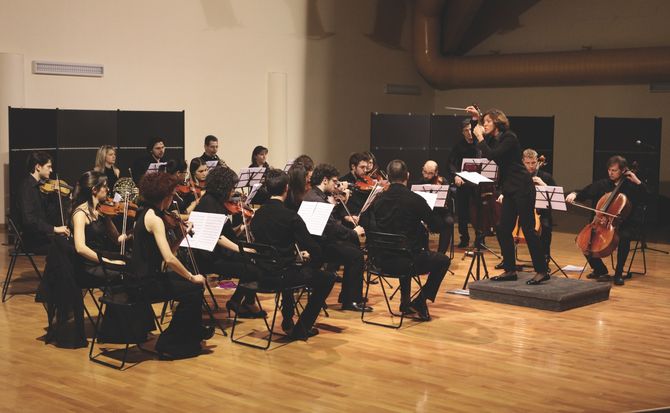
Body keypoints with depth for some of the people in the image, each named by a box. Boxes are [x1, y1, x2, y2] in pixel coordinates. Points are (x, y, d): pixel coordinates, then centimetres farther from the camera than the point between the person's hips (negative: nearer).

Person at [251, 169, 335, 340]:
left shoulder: (258, 214, 2)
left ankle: (287, 320, 43)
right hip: (283, 275, -7)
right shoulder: (291, 216, -18)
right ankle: (301, 329, 13)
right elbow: (314, 249, -16)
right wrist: (314, 264, 7)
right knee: (327, 279, 12)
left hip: (262, 274, 7)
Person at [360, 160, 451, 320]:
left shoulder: (378, 199, -1)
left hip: (383, 262, 5)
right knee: (443, 260, 21)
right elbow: (438, 226, -7)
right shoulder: (415, 200, -14)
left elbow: (365, 224, 11)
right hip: (409, 261, -5)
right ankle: (420, 301, 10)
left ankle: (405, 302, 37)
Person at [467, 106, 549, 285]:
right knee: (503, 231, 6)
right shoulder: (498, 139, 12)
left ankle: (542, 271, -1)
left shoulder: (509, 137, -12)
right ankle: (510, 270, 14)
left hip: (522, 189, -9)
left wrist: (480, 138, -12)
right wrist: (476, 118, 22)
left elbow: (491, 155, -25)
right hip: (510, 191, 9)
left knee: (527, 229, -8)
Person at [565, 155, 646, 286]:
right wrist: (574, 194, -8)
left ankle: (618, 273, -18)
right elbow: (584, 193, 13)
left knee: (624, 237, -36)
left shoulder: (631, 185, -1)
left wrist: (638, 182, -19)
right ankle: (600, 270, 3)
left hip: (625, 224, -4)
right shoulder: (602, 184, 9)